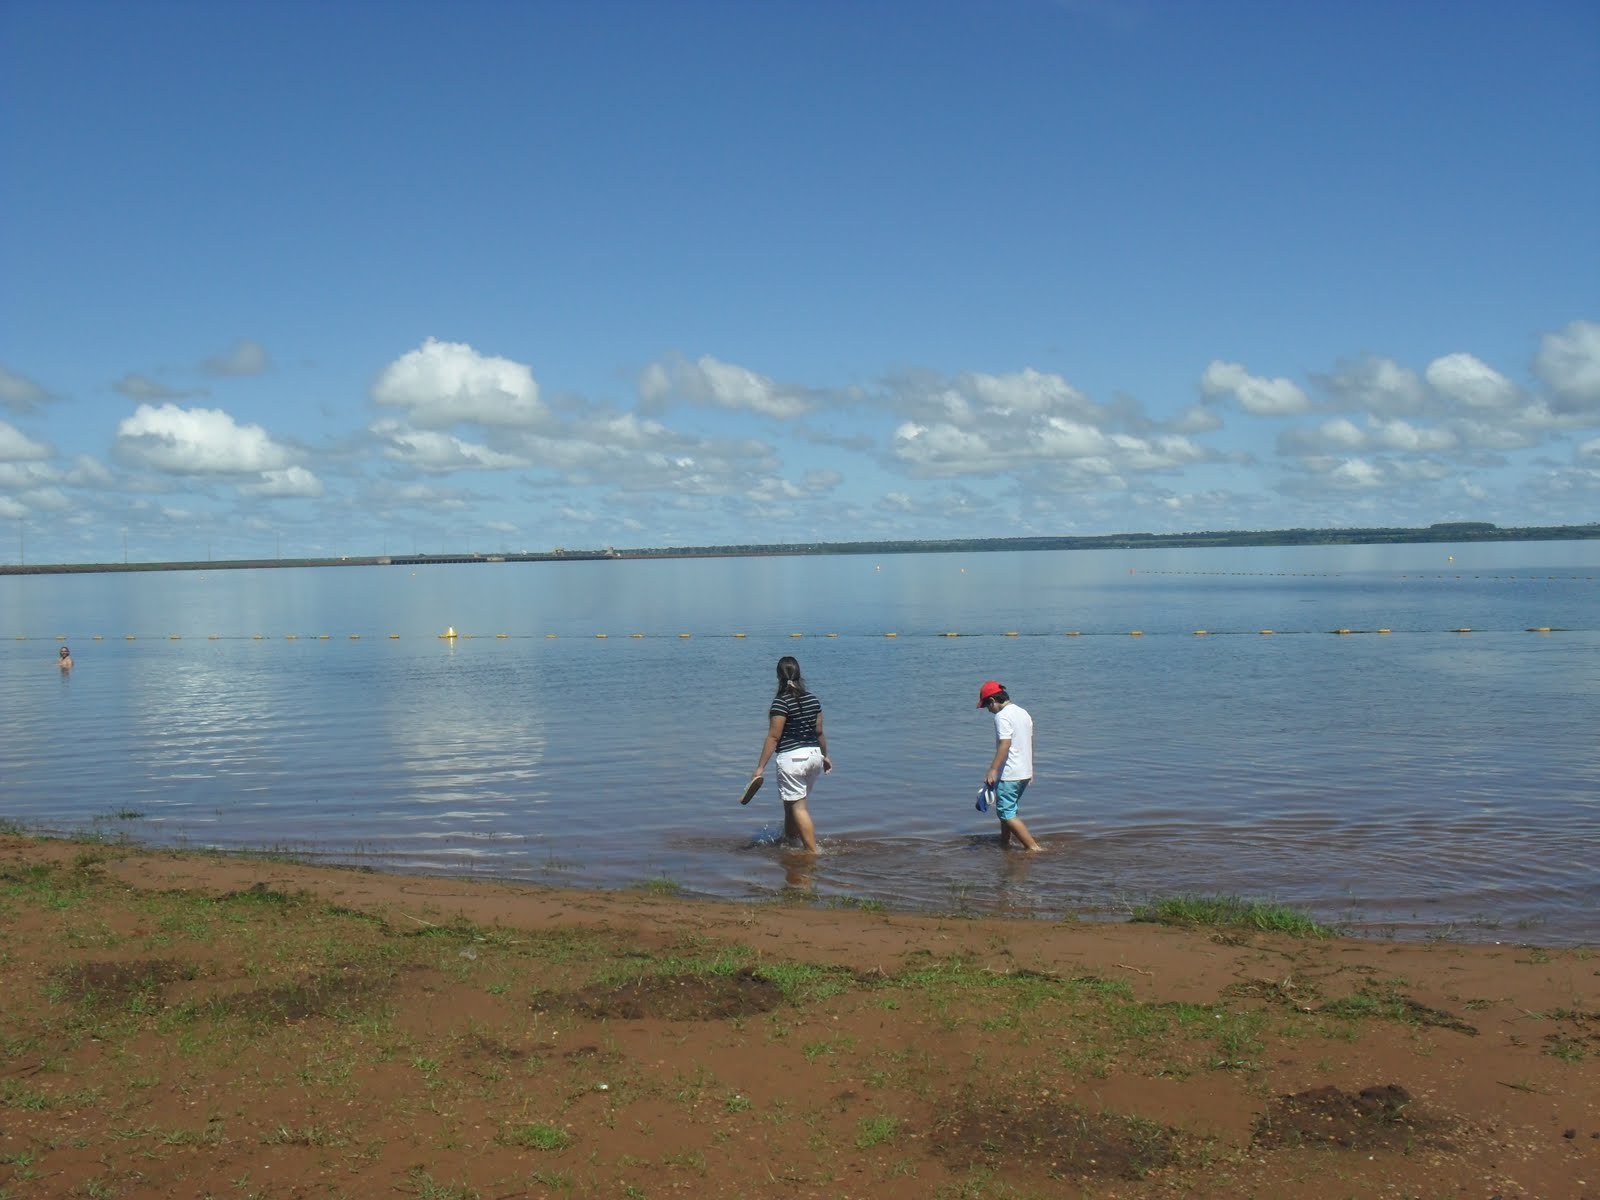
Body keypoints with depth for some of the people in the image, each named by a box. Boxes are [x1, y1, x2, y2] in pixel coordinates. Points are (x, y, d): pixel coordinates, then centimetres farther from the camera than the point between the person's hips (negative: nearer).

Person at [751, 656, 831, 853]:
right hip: (814, 755, 7)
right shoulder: (813, 699, 5)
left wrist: (760, 767, -12)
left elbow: (773, 737, -15)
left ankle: (813, 851, -5)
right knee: (791, 804, 20)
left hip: (792, 757, -7)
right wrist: (825, 756, 27)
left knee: (798, 807, -2)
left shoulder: (781, 702, -14)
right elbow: (819, 731, 13)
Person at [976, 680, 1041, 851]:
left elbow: (1005, 744, -24)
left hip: (1009, 774, -10)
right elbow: (1030, 742, 19)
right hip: (1025, 772, 10)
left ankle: (1033, 847, -8)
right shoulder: (1023, 713, 13)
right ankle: (1005, 844, 26)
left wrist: (993, 770, -25)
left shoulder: (1002, 716, -15)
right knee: (1006, 810, 20)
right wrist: (1030, 769, 25)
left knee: (1007, 813, -4)